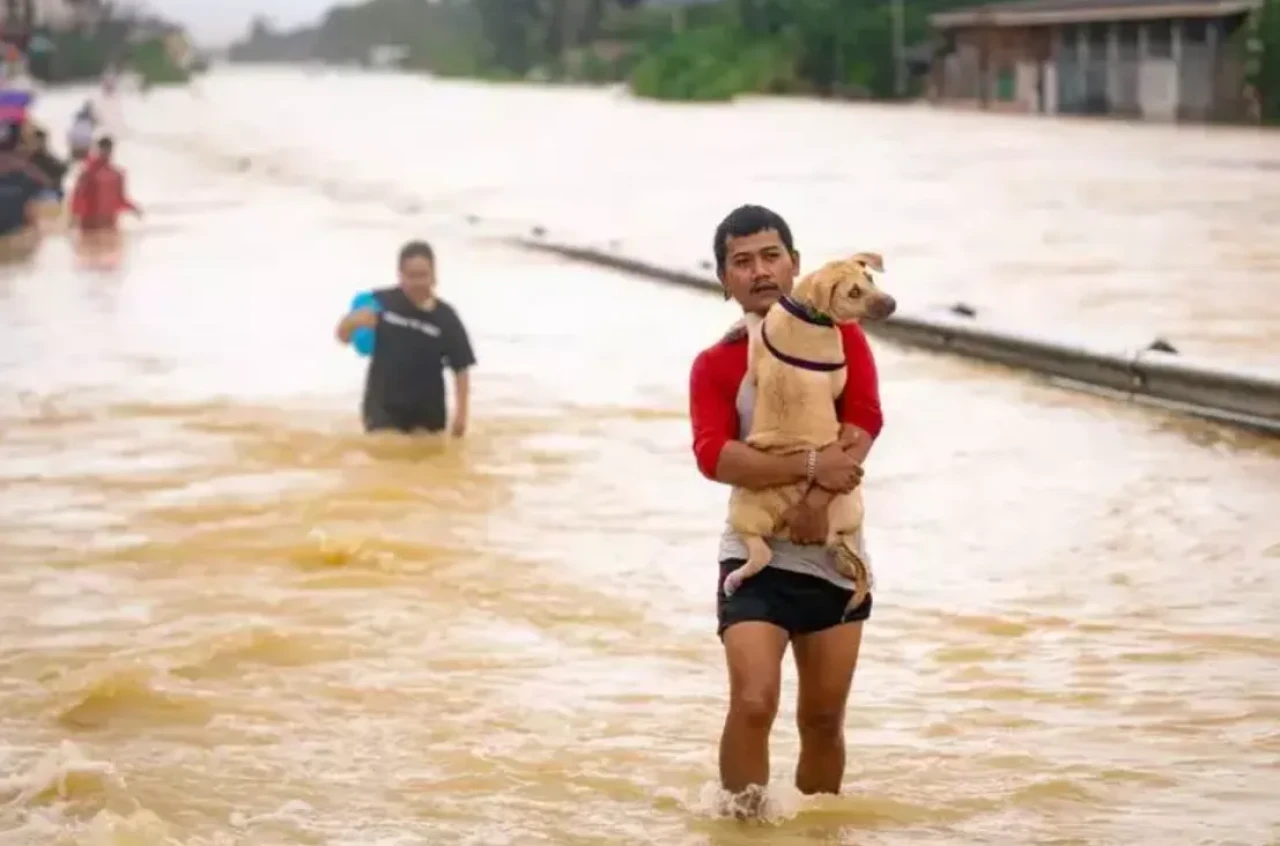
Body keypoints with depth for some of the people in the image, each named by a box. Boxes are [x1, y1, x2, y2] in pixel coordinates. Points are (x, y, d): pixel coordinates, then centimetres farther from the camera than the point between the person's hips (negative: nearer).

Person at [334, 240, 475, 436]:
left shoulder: (446, 318, -3)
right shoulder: (381, 302, -4)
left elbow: (461, 368, 0)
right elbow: (343, 336, 3)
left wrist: (461, 413, -8)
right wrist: (353, 321, -21)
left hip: (428, 413, 2)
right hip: (383, 408, -1)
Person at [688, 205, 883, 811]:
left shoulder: (839, 334, 5)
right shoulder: (716, 364, -1)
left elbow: (864, 418, -10)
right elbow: (713, 455, -17)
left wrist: (819, 499, -23)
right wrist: (811, 466, -25)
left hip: (834, 555, 2)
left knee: (824, 717, 10)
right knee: (753, 703, -18)